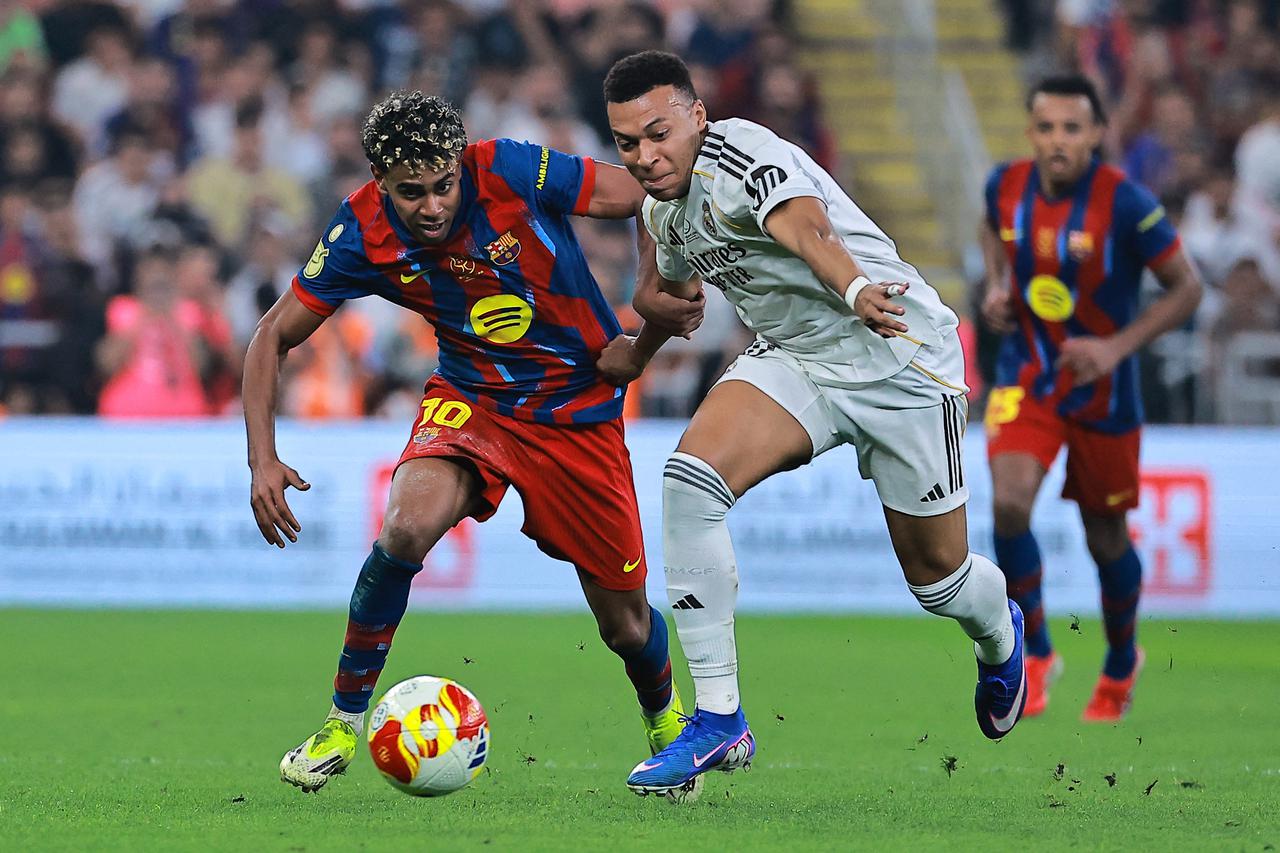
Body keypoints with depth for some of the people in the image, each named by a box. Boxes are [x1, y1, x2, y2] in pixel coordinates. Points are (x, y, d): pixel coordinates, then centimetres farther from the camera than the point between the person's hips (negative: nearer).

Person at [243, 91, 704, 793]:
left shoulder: (510, 172, -24)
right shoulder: (364, 233, -16)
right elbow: (273, 336, -6)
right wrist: (263, 460, -15)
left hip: (581, 408, -1)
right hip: (471, 399, 1)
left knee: (626, 625, 3)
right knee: (408, 526, -31)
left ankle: (665, 719, 40)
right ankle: (345, 720, -12)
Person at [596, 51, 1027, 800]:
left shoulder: (739, 155, -26)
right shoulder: (662, 210, 0)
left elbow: (806, 227, -47)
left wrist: (852, 291, -65)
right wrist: (637, 353, 34)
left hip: (901, 362, -6)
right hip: (794, 361, 6)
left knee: (936, 575, 5)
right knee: (690, 476, -21)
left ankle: (1001, 637, 47)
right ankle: (719, 721, -18)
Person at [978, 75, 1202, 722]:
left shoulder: (1125, 203, -19)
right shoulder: (1007, 185, -7)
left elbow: (1186, 287, -12)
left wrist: (1118, 346, -22)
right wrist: (996, 286, 0)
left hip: (1104, 391, -2)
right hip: (1026, 378, 2)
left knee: (1106, 540, 10)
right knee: (1010, 504, -21)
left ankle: (1121, 662, 38)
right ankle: (1036, 653, -2)